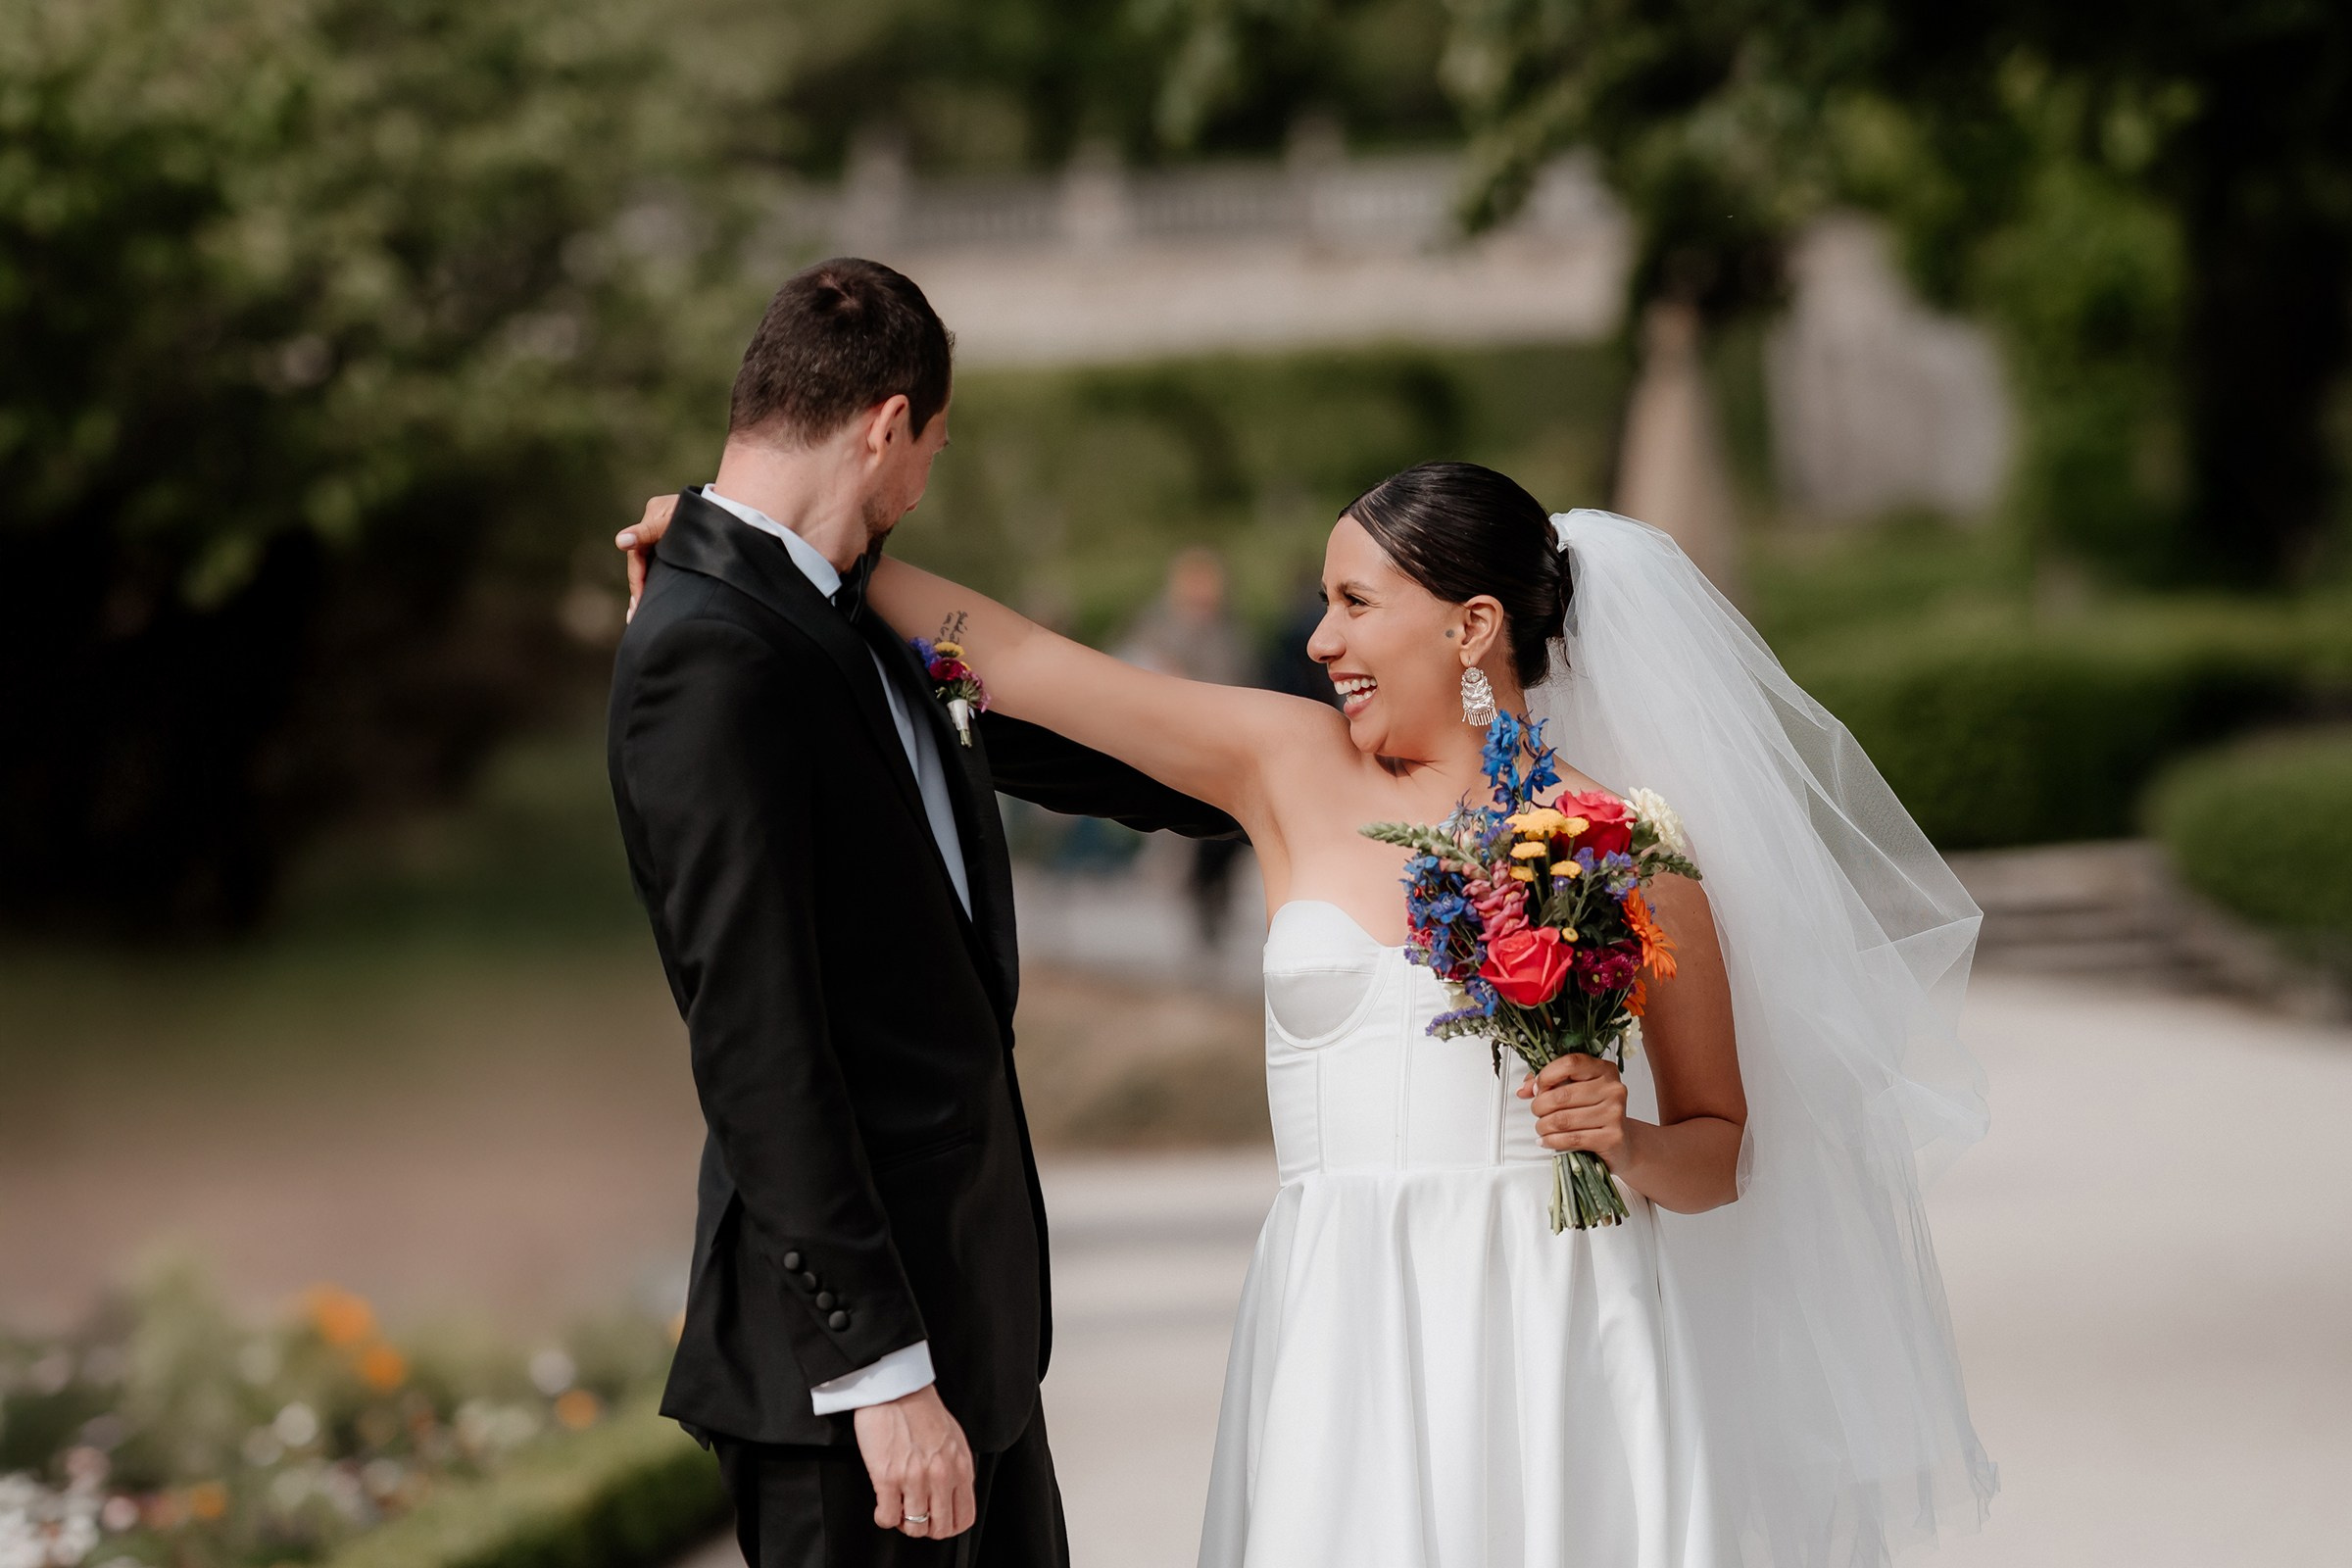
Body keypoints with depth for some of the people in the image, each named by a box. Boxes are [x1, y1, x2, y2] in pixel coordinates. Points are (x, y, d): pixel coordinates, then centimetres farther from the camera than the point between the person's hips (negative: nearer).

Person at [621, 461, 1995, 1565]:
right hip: (1348, 1341, 2)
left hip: (1555, 1333, -2)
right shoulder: (1290, 767, 8)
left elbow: (1722, 1156, 7)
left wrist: (1623, 1142, -14)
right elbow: (1018, 659, 6)